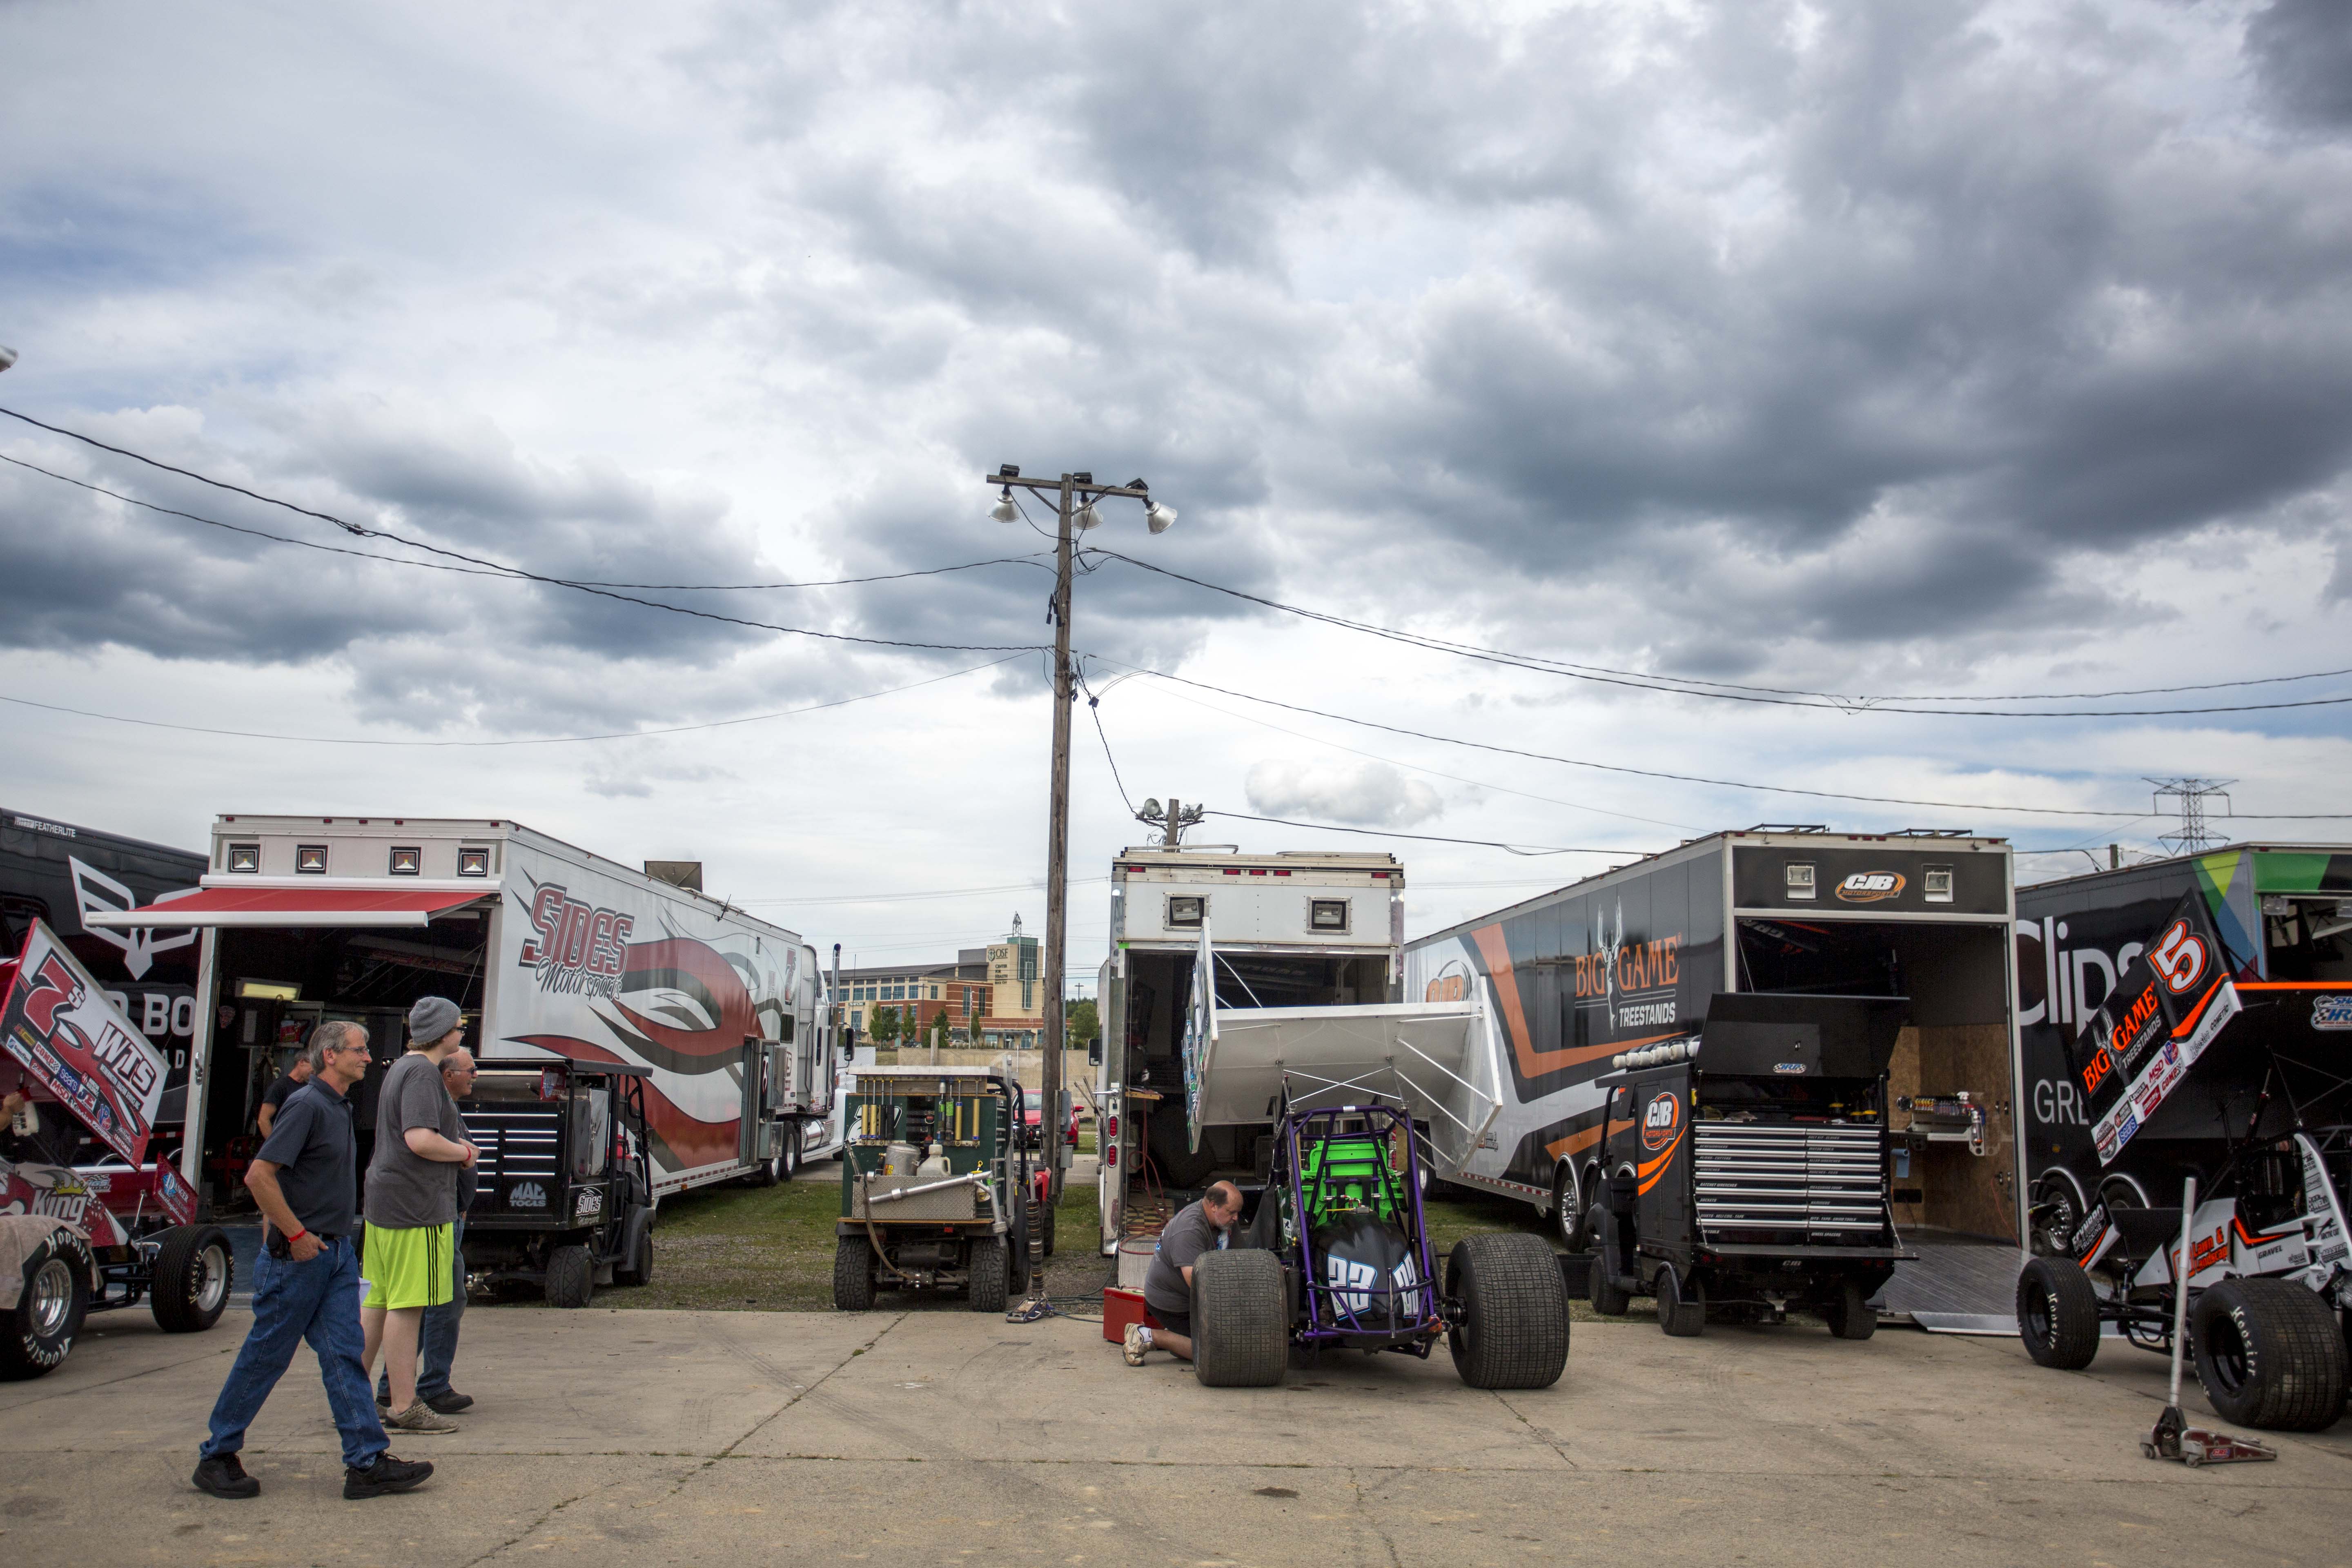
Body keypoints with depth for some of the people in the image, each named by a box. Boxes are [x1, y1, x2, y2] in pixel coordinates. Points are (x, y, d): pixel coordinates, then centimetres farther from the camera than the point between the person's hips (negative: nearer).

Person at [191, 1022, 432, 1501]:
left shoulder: (340, 1108, 13)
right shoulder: (306, 1106, -15)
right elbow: (258, 1176, -22)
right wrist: (296, 1234, -17)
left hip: (336, 1251, 8)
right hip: (297, 1256, -8)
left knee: (344, 1355, 3)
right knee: (265, 1358, 3)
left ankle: (367, 1461, 1)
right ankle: (216, 1457, 18)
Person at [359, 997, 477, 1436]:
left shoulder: (401, 1068, 18)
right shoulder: (422, 1073, -15)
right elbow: (420, 1140, -26)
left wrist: (455, 1145, 14)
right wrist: (464, 1152, -9)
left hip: (385, 1202, 11)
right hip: (415, 1205, -11)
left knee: (379, 1300, 16)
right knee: (407, 1305, -6)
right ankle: (405, 1408, -2)